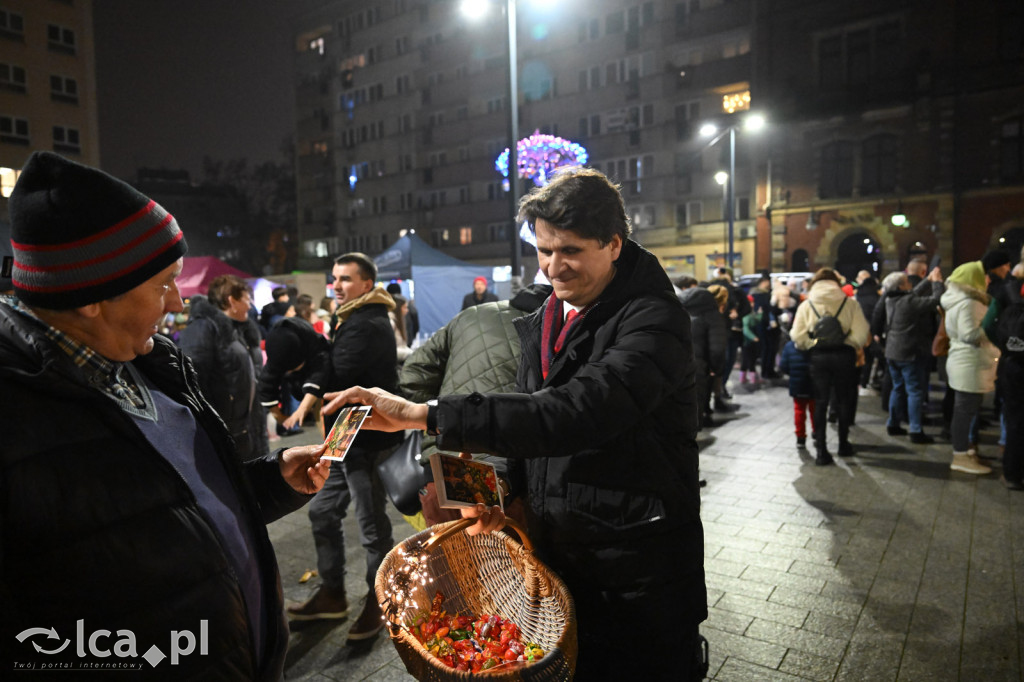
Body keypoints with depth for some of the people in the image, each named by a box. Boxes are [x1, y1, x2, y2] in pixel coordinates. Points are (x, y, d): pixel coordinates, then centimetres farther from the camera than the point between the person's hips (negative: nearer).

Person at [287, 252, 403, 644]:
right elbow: (337, 374, 13)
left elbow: (336, 379, -25)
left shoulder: (368, 325, -18)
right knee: (323, 512, 17)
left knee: (372, 524, 4)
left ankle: (378, 601, 23)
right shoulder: (355, 320, 16)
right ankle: (332, 593, 33)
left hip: (368, 442, -10)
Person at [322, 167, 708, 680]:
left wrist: (427, 415, -37)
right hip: (559, 556, 7)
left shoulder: (653, 320, -20)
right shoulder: (543, 322, 6)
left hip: (643, 574, -6)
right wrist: (506, 491, -5)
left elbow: (577, 411, -35)